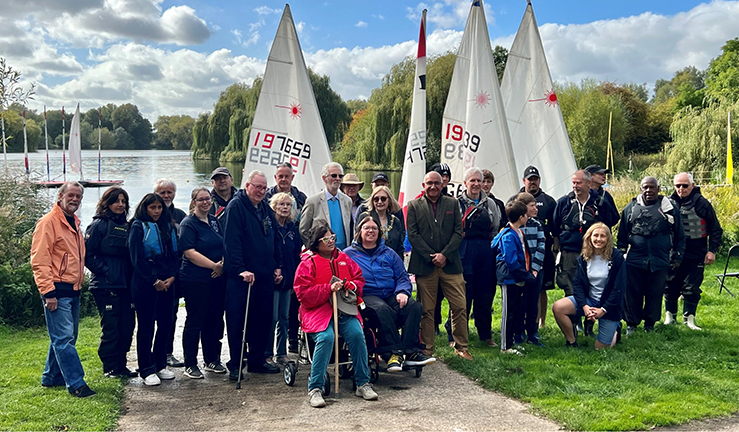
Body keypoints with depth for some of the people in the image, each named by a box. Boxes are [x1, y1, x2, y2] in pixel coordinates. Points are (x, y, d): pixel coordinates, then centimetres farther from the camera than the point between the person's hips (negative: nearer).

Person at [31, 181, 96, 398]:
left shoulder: (74, 223, 16)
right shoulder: (48, 222, -10)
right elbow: (39, 261, -15)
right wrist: (48, 292, -19)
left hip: (73, 290, 9)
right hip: (57, 292, -9)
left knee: (65, 337, 15)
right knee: (64, 338, -7)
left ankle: (51, 377, 27)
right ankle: (76, 384, -5)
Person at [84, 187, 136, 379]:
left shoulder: (127, 226, 15)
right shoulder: (99, 225, -4)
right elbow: (88, 255, -11)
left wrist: (132, 278, 6)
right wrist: (104, 271, -15)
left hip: (125, 284, 6)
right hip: (106, 285, -6)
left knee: (127, 325, 7)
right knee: (111, 327, -2)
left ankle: (121, 365, 19)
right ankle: (110, 367, 11)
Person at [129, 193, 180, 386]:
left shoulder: (169, 227, 13)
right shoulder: (138, 227, -4)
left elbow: (175, 254, 12)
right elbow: (137, 259, -10)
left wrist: (171, 277, -3)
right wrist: (155, 281, -12)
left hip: (166, 283, 6)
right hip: (145, 284, -6)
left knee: (165, 324, 8)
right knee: (146, 327, 0)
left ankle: (160, 365, 21)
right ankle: (147, 370, 7)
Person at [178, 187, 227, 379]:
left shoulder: (215, 221, 14)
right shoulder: (188, 224, -6)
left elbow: (225, 245, 17)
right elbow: (190, 252, -15)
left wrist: (223, 263, -3)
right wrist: (214, 265, -19)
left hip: (218, 279, 6)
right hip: (196, 280, -6)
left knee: (215, 320, 11)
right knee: (195, 321, -1)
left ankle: (211, 360, 23)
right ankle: (190, 365, 9)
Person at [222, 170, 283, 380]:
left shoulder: (266, 209, 15)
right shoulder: (235, 207, -8)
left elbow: (275, 239, 22)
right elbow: (231, 241, -17)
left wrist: (277, 266, 14)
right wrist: (240, 269, -23)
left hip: (265, 276, 7)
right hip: (240, 276, -7)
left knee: (263, 320, 11)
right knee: (238, 322, 0)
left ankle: (257, 361, 23)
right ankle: (235, 365, 9)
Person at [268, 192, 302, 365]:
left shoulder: (293, 229, 11)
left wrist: (296, 279, 10)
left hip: (288, 280, 6)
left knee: (284, 318, 11)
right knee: (272, 317, -5)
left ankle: (281, 352, 19)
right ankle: (267, 352, 8)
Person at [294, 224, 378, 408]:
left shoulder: (344, 259, 14)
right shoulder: (307, 264, -1)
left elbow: (359, 278, 23)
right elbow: (303, 293, -9)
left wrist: (354, 285, -2)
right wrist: (329, 289, -17)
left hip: (344, 309, 4)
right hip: (318, 310, -4)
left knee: (357, 334, -23)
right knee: (326, 337, -31)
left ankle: (363, 383, -9)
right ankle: (314, 389, -20)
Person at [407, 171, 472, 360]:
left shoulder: (452, 203, 11)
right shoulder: (414, 206, 6)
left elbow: (458, 232, 5)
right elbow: (412, 234, -1)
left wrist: (445, 255, -8)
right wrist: (431, 256, -9)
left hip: (450, 264, 1)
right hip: (424, 265, -1)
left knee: (460, 306, 0)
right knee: (426, 309, 4)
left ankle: (461, 346, 14)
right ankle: (427, 349, 14)